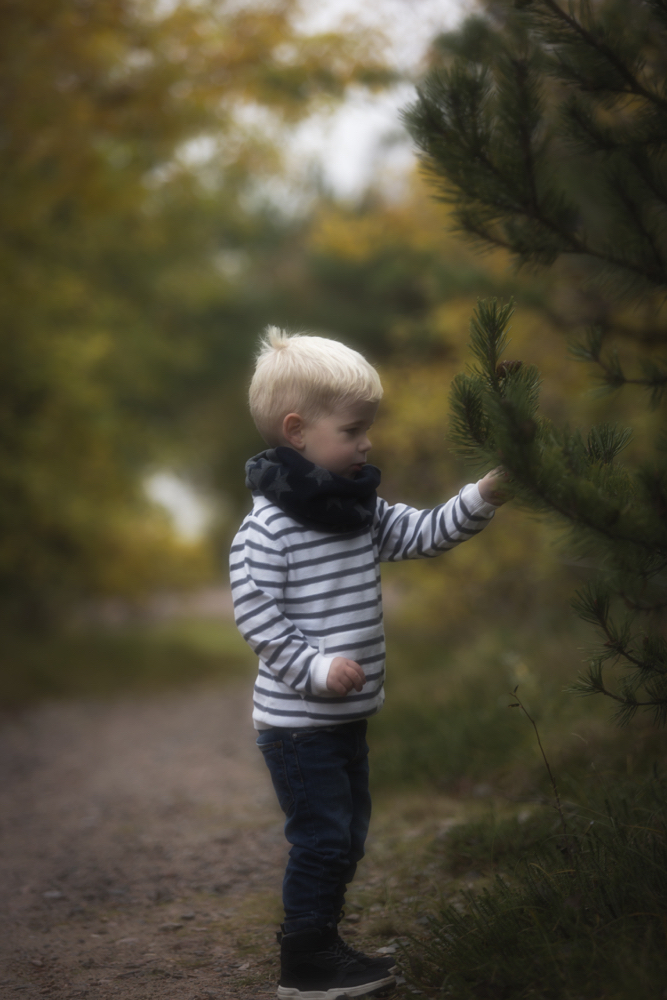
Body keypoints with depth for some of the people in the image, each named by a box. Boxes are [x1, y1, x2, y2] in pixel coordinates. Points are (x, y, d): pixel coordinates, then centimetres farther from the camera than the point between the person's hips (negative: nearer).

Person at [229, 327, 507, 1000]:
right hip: (296, 717, -9)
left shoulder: (362, 508, 7)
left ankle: (322, 944, 29)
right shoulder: (270, 522, -17)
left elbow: (425, 534, 11)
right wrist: (316, 667, -25)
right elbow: (253, 608, -20)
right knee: (322, 837, -4)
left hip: (347, 712, 9)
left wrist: (485, 495, -2)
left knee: (348, 834, 16)